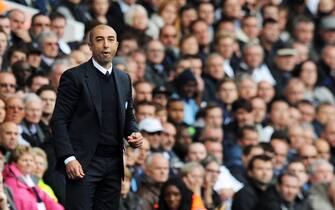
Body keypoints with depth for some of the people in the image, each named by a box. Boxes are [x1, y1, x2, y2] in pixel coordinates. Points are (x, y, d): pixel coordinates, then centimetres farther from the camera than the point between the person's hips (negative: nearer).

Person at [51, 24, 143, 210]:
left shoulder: (124, 79, 14)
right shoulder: (74, 77, -4)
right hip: (83, 164, -5)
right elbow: (59, 120, -7)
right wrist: (69, 158, -16)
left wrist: (134, 134, 1)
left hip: (113, 164, 5)